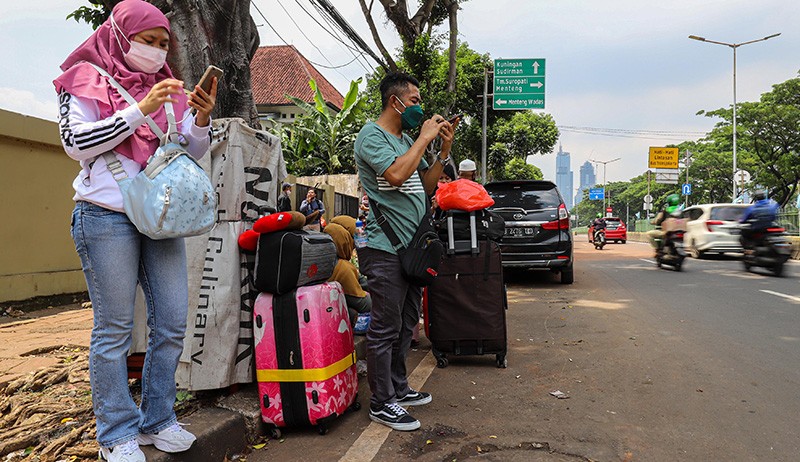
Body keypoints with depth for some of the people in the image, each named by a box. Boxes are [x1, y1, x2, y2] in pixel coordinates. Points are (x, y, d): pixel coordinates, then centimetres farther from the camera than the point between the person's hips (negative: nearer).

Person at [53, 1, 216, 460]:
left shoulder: (167, 87, 17)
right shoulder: (85, 79, 5)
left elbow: (193, 151, 13)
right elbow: (77, 143, -7)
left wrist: (202, 118, -7)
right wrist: (140, 110, -14)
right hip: (107, 215, -5)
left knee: (173, 322, 3)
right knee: (115, 328, -1)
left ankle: (157, 421, 18)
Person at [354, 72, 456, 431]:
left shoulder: (407, 140, 18)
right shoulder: (371, 136, -8)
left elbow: (426, 184, 19)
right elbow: (396, 174, -25)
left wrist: (445, 150, 7)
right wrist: (425, 138, -13)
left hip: (411, 247, 9)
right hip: (385, 249, -9)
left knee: (406, 322, 17)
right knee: (386, 327, -2)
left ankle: (398, 388, 31)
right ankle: (381, 402, 10)